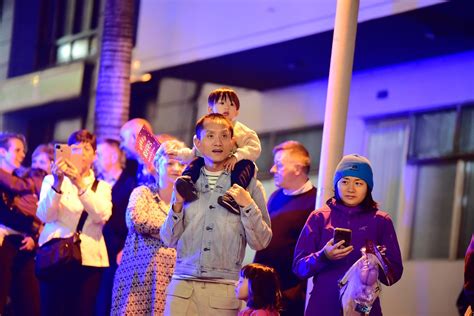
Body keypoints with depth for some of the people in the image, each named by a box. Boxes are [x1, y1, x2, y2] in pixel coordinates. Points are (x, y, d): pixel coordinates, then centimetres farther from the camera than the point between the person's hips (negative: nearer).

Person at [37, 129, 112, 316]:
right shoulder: (52, 180, 11)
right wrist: (58, 184, -22)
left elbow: (103, 215, -7)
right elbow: (44, 216, -7)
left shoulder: (102, 187, 15)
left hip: (89, 259, 1)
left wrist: (80, 185, -19)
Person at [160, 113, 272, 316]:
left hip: (223, 290, -1)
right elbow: (169, 240, 11)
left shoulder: (248, 185, 6)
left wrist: (248, 206, -9)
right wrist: (177, 206, -3)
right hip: (183, 284, 1)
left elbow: (261, 242, 2)